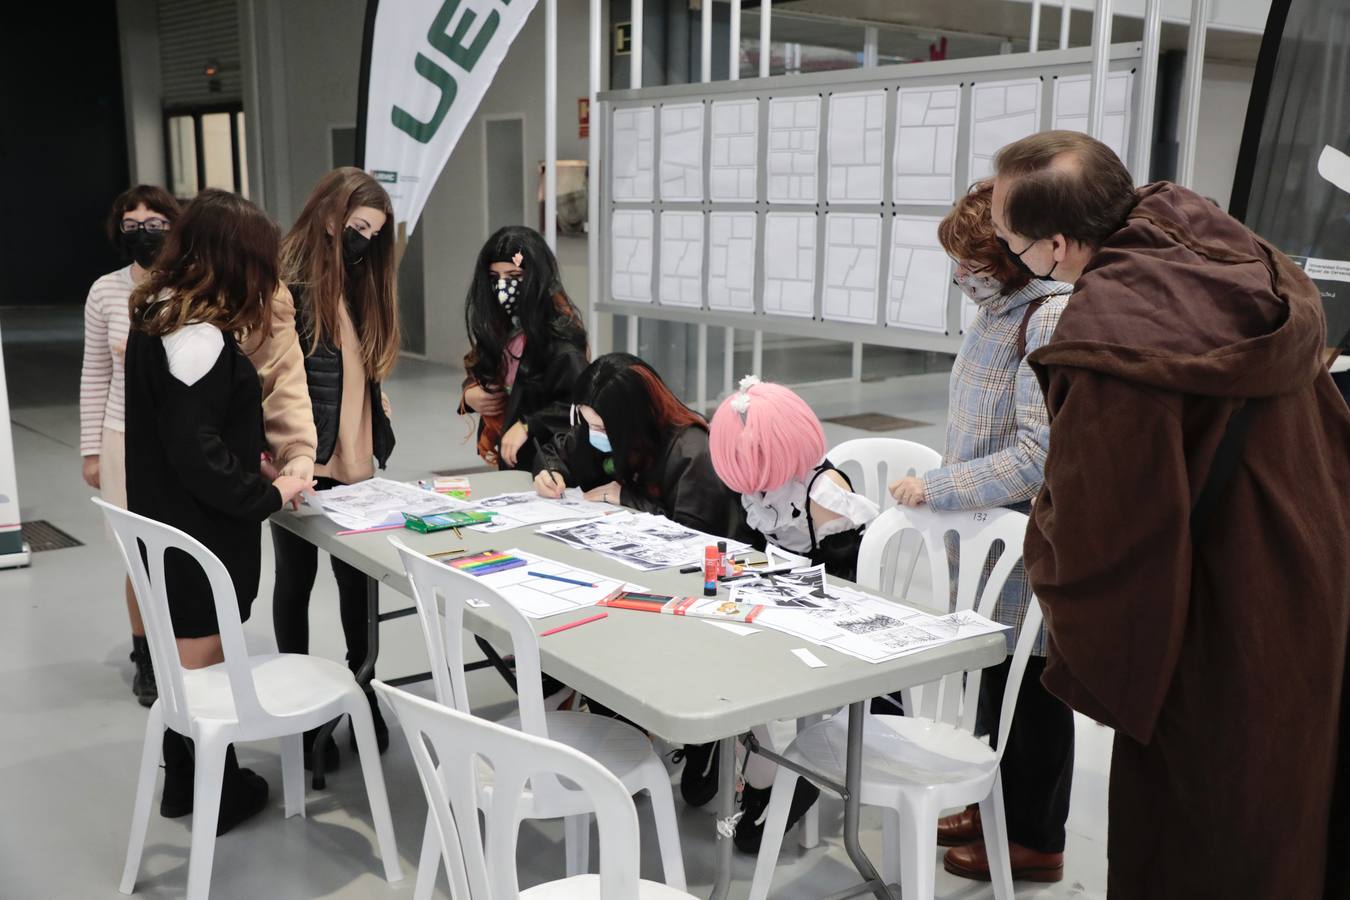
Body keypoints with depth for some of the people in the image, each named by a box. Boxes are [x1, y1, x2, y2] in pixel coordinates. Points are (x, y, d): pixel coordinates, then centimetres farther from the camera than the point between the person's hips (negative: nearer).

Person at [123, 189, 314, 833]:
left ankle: (185, 780, 36)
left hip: (168, 522, 9)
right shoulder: (199, 338, -25)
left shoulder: (159, 317, 5)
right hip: (200, 533, -9)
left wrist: (246, 461, 10)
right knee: (204, 664, 7)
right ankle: (215, 795, 24)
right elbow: (197, 456, -26)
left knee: (186, 659, 21)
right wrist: (269, 494, -14)